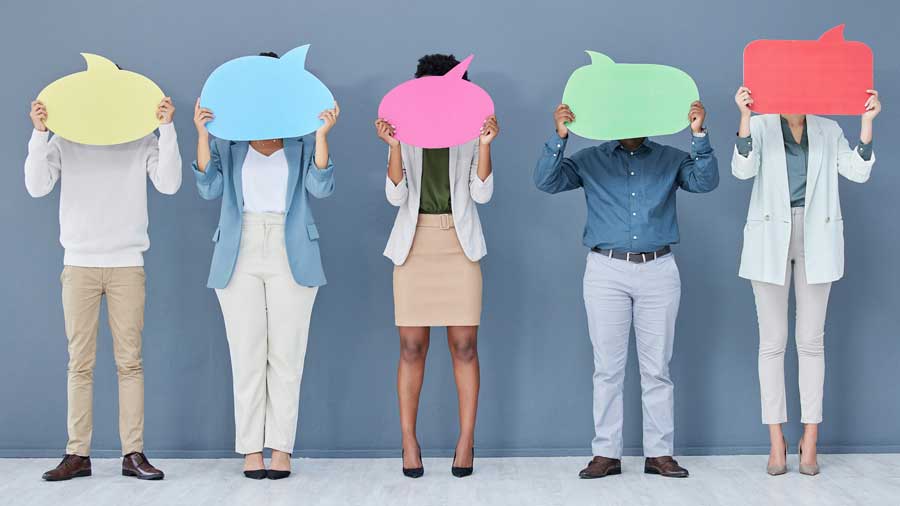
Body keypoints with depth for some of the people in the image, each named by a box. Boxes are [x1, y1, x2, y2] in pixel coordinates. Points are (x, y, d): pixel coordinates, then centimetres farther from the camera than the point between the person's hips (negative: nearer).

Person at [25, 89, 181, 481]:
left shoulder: (142, 140, 5)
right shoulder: (64, 141, 7)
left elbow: (169, 184, -8)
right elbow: (37, 186, -5)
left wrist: (167, 128, -14)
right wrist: (39, 133, -14)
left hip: (127, 264, 0)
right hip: (79, 264, 1)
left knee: (130, 361, -2)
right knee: (80, 363, 1)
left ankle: (134, 453, 1)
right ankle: (78, 454, 4)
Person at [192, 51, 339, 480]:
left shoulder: (302, 143, 9)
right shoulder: (228, 142, 11)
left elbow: (321, 187, -6)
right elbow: (210, 189, -2)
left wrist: (322, 134, -16)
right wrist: (202, 135, -12)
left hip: (291, 256, -1)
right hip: (240, 255, 1)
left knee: (286, 356, -1)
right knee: (247, 356, 1)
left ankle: (282, 449, 5)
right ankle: (250, 449, 6)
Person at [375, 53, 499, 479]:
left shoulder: (469, 136, 9)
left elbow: (482, 193, -3)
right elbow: (396, 196, -2)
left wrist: (485, 145, -14)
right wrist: (394, 146, -13)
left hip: (459, 247, 0)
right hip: (414, 246, 0)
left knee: (464, 346, -1)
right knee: (412, 348, 0)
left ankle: (466, 441, 6)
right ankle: (409, 442, 7)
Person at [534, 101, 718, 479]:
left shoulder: (671, 159, 10)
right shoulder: (590, 160, 8)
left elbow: (705, 181, -5)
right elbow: (546, 181, -4)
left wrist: (698, 134, -19)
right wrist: (559, 137, -19)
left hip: (658, 270, 1)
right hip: (606, 270, -1)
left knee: (657, 368, 3)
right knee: (607, 367, 1)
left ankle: (659, 452, 9)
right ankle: (606, 453, 6)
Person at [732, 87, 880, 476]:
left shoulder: (829, 131, 10)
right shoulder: (760, 127, 3)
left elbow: (858, 172, -1)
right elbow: (743, 169, -13)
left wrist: (867, 121, -10)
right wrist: (745, 116, -24)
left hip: (816, 239, 2)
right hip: (770, 239, -1)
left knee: (811, 341, 3)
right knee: (772, 341, 0)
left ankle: (810, 440, 8)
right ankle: (776, 441, 6)